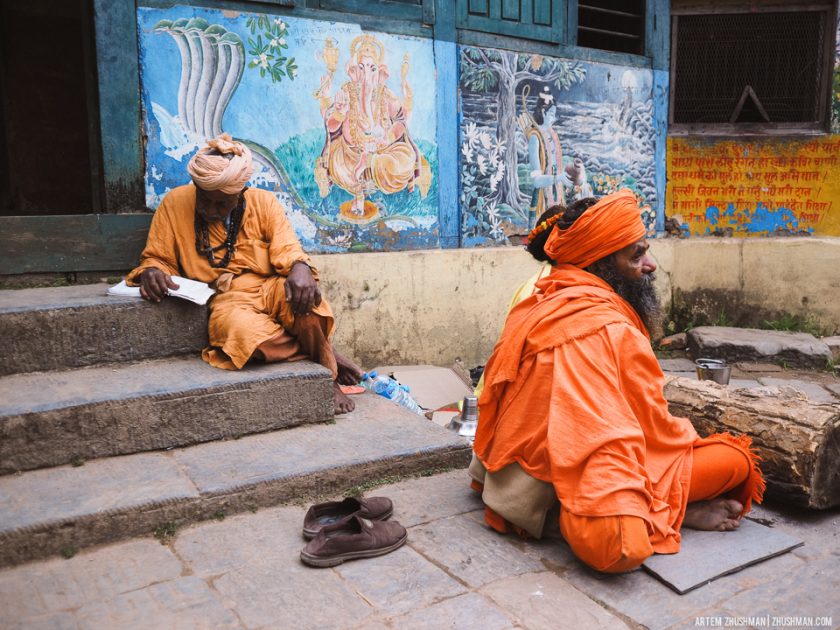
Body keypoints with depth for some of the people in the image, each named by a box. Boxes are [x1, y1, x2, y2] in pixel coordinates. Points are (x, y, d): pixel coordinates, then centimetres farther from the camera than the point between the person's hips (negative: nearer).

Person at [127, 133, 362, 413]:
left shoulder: (264, 202, 4)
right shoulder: (175, 203, 3)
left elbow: (288, 250, -3)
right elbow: (156, 258, 10)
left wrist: (300, 269, -28)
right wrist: (151, 271, -15)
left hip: (271, 288, 1)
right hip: (226, 300, -1)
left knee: (303, 297, -36)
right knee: (244, 332, -38)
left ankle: (328, 375, -9)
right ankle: (325, 352, -11)